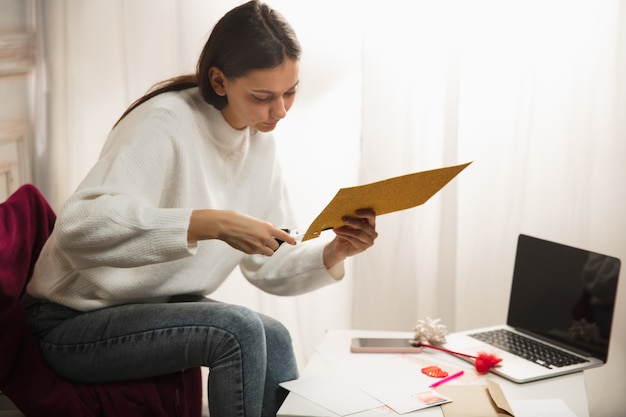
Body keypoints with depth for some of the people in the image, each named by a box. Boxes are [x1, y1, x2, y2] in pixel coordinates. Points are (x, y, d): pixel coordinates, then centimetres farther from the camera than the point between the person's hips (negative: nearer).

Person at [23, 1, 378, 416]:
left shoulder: (261, 143, 1)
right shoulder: (164, 124, -22)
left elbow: (270, 267, 2)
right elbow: (79, 229, -37)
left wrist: (334, 252, -18)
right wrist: (211, 224, -42)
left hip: (161, 306, 7)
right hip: (73, 326, -6)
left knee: (273, 339, -17)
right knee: (239, 330, -25)